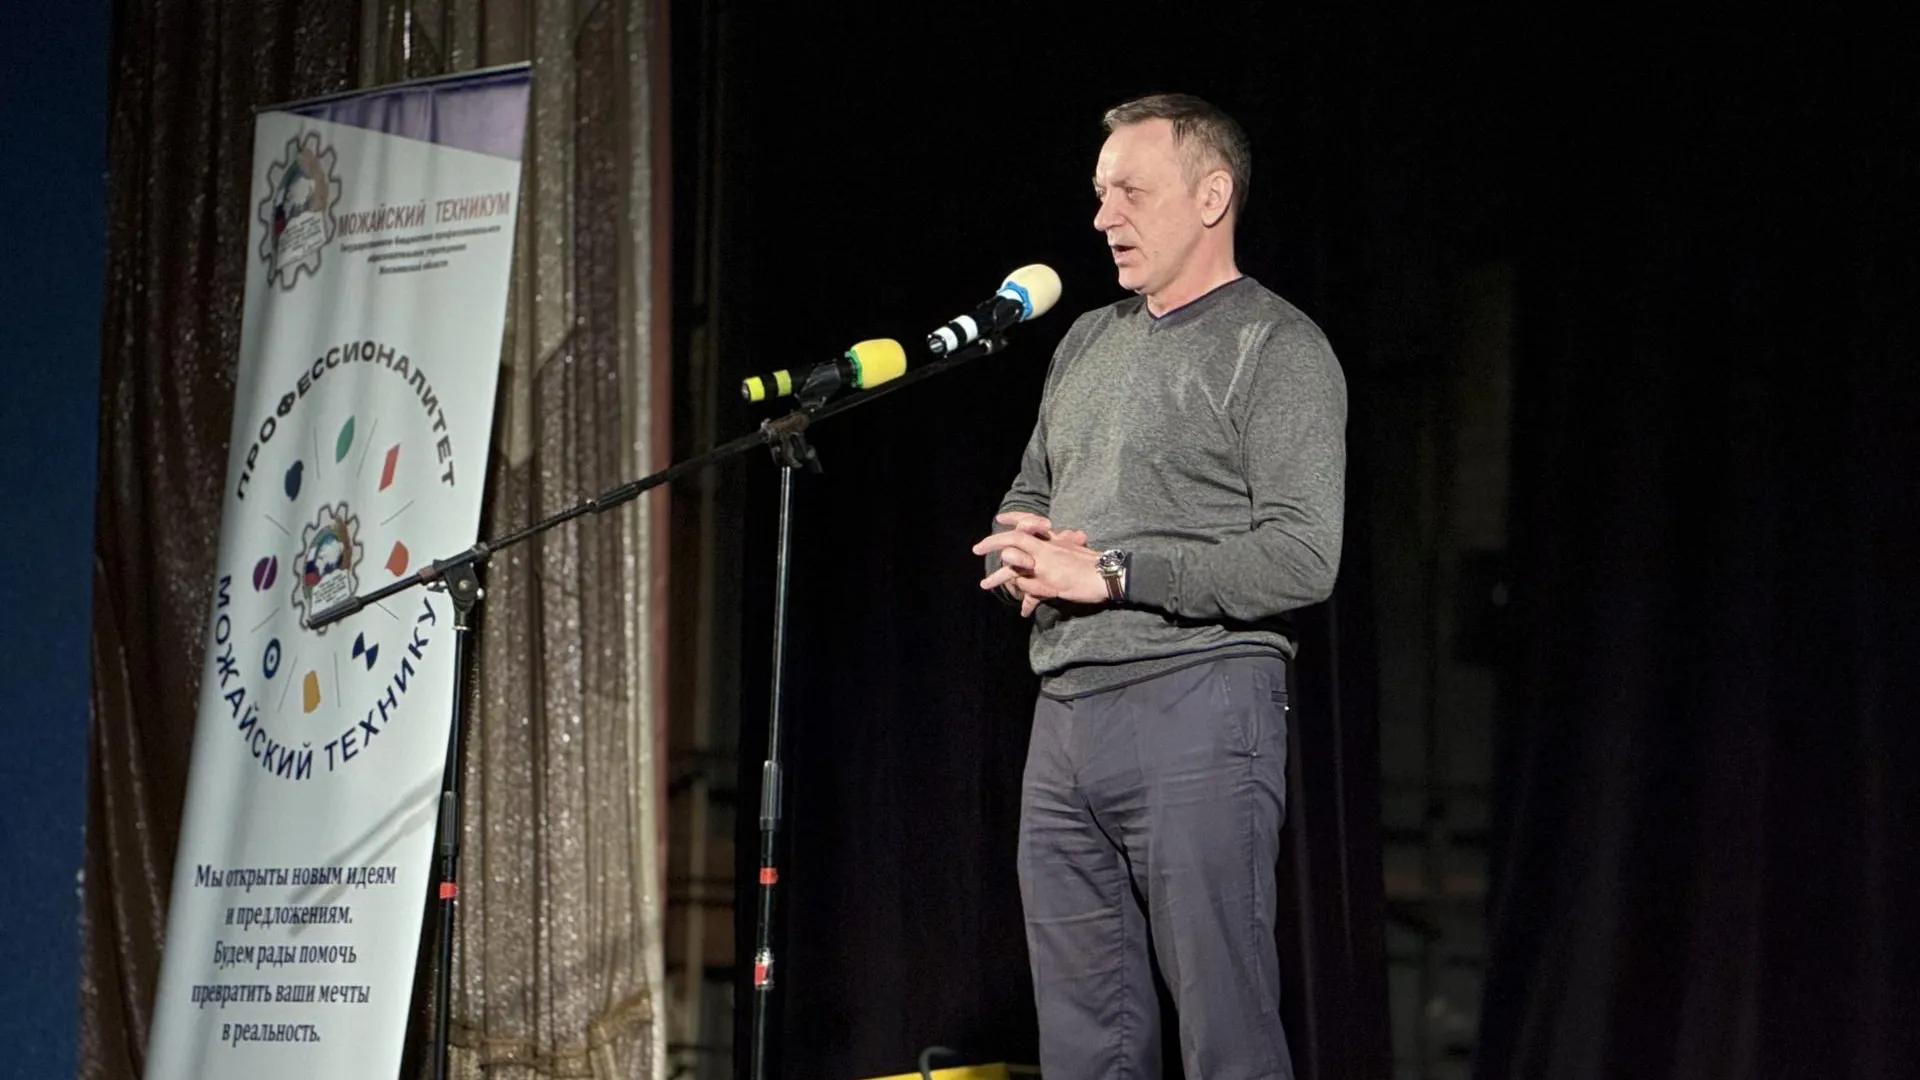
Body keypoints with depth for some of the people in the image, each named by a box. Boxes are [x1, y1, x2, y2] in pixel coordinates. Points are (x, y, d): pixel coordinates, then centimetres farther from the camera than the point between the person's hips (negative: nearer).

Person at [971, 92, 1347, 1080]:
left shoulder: (1276, 348, -5)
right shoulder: (1089, 342, 18)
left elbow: (1300, 560, -16)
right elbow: (1024, 504, 26)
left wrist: (1108, 574, -16)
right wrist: (1022, 559, 1)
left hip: (1196, 711, -7)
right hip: (1065, 713, 7)